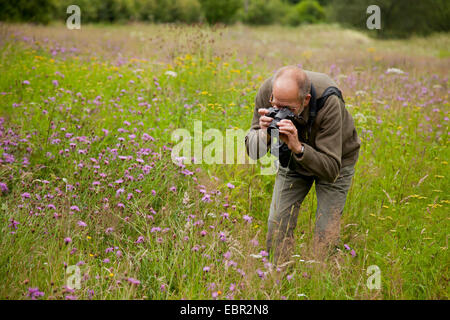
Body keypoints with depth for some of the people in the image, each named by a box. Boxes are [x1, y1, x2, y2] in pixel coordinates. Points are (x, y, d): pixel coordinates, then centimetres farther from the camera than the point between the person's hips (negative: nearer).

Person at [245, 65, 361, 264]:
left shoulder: (329, 103, -38)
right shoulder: (266, 92, -27)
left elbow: (331, 169, -37)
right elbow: (252, 152, -19)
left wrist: (298, 147, -51)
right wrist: (264, 133, -40)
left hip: (336, 160, -3)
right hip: (292, 159, 3)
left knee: (326, 233, -10)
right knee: (277, 225, -4)